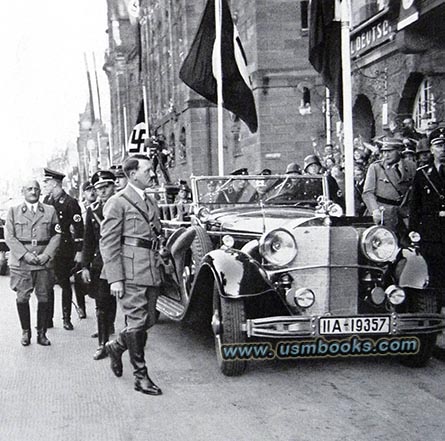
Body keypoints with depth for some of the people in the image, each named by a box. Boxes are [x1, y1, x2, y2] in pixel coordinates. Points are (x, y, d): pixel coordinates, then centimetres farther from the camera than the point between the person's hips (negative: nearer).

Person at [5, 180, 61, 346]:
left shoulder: (50, 211, 11)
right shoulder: (13, 211, 8)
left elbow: (56, 235, 7)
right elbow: (9, 236, 1)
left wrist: (47, 254, -7)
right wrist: (25, 255, -10)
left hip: (44, 262, 1)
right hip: (21, 262, -1)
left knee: (43, 298, 2)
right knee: (22, 298, -1)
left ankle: (41, 333, 12)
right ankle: (25, 332, 14)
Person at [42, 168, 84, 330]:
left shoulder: (70, 202, -7)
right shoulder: (46, 201, 11)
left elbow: (78, 228, -9)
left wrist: (79, 251, -13)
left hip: (64, 249, -5)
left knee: (65, 284, 3)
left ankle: (67, 319, 11)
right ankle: (48, 318, 13)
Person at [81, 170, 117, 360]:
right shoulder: (92, 210, 8)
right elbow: (88, 241, 11)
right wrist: (85, 266, 6)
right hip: (100, 263, 2)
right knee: (102, 305, 1)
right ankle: (103, 345, 6)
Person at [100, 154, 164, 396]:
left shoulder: (151, 201, 18)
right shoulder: (117, 203, -6)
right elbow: (108, 243, -9)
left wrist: (158, 266, 17)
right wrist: (115, 279, -15)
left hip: (151, 272, 8)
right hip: (130, 273, -7)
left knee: (148, 320, 10)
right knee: (137, 322, -5)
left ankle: (117, 346, 35)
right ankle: (141, 376, 5)